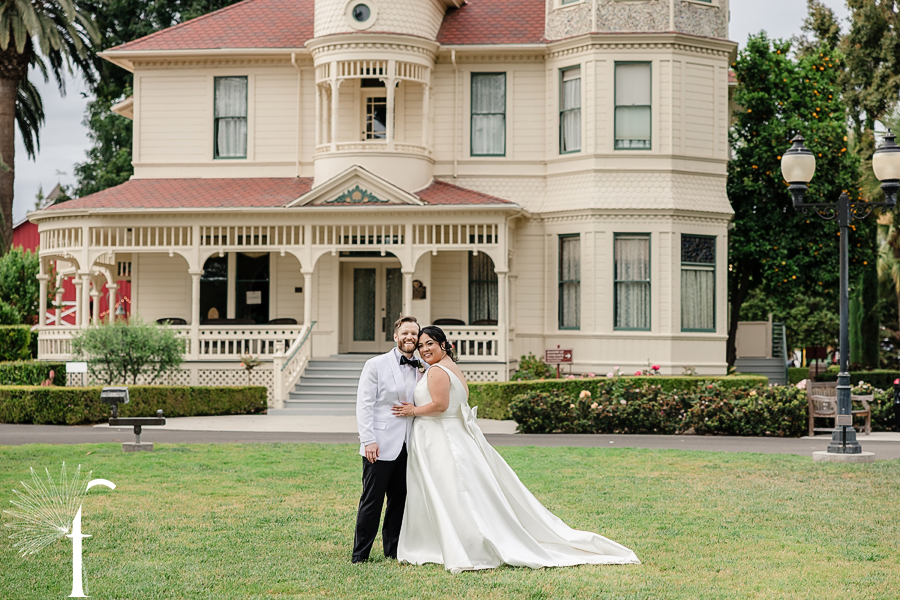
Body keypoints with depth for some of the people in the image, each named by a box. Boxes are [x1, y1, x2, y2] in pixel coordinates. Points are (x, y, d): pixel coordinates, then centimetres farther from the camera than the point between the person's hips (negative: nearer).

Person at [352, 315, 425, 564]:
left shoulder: (422, 370, 11)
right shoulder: (376, 365, -2)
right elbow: (364, 405, -6)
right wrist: (368, 440, -13)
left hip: (407, 448, 5)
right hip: (380, 448, -5)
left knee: (400, 500, 10)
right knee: (372, 501, -2)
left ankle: (393, 550, 21)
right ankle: (360, 554, 6)